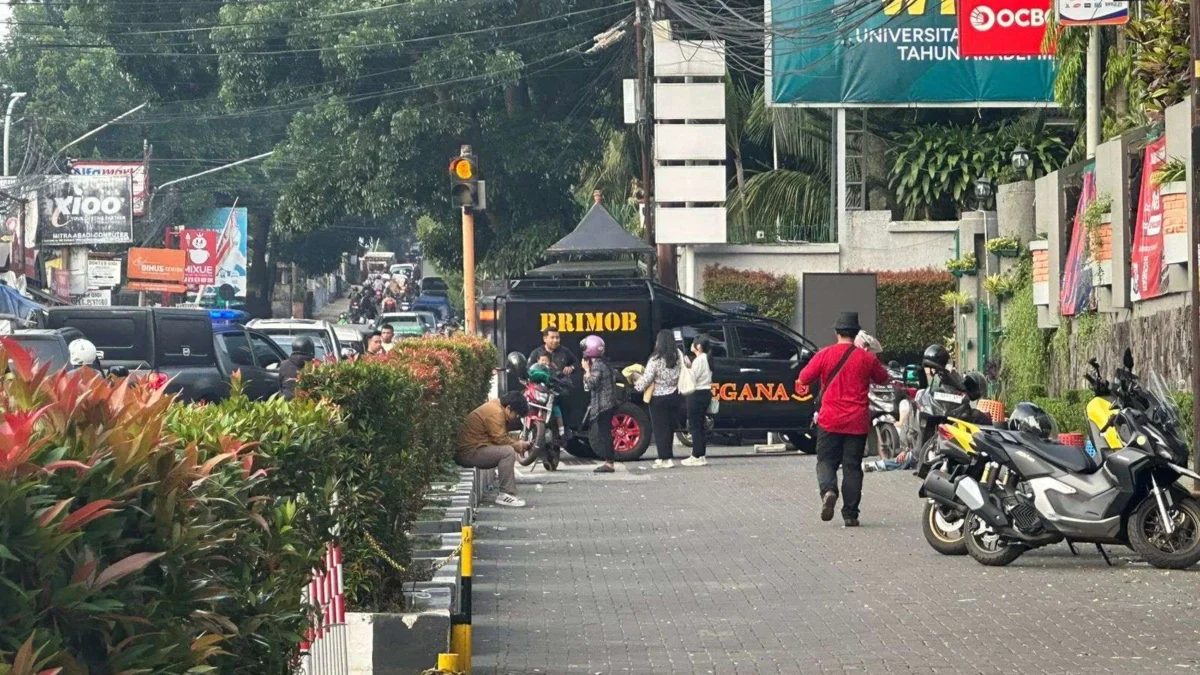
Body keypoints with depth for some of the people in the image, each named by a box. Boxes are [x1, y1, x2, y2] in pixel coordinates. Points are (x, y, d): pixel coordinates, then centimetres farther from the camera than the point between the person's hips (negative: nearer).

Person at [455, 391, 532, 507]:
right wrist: (517, 445, -5)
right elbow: (500, 439, -20)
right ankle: (506, 495, -24)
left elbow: (501, 437, 19)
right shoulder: (494, 413, -18)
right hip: (469, 453, -11)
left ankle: (509, 493, 10)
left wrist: (518, 444, 6)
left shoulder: (496, 406, 15)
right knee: (508, 452, -23)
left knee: (510, 450, 14)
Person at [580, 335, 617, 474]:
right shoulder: (604, 363, 14)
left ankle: (608, 463, -9)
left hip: (602, 405, -9)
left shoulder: (596, 366, -14)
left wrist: (587, 370, -13)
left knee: (603, 433, -8)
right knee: (605, 433, 12)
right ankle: (608, 461, 14)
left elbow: (591, 384, -21)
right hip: (609, 404, 9)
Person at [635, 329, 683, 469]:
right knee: (669, 426, 14)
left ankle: (666, 458, -1)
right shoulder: (678, 356, -2)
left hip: (659, 398, -5)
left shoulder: (656, 359, -17)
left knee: (660, 427, 1)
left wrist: (638, 385, 3)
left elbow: (647, 378, -14)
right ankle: (666, 456, 22)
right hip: (673, 396, 5)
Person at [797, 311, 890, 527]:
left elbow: (804, 379, 0)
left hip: (830, 420, -1)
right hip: (857, 422, 1)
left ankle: (828, 490, -21)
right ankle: (850, 513, 4)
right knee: (852, 466, 6)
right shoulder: (867, 358, -2)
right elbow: (883, 379, 13)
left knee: (826, 461, 9)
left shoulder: (825, 355, -5)